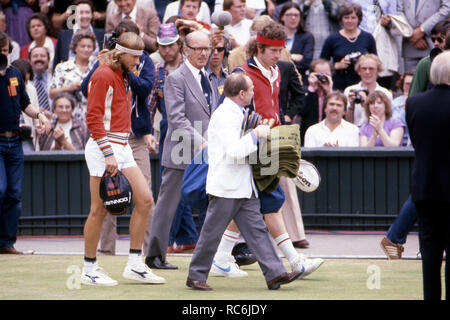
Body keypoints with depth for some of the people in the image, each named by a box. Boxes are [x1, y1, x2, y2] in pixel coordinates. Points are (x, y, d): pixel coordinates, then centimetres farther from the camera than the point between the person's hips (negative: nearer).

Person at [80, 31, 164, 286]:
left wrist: (120, 150, 17)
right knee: (100, 209, -5)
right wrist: (108, 154, -20)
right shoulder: (104, 76, -12)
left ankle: (135, 265, 8)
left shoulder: (124, 76, 16)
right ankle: (90, 269, 4)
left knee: (145, 200, 3)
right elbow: (93, 117, -17)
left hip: (122, 148, 9)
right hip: (104, 148, -9)